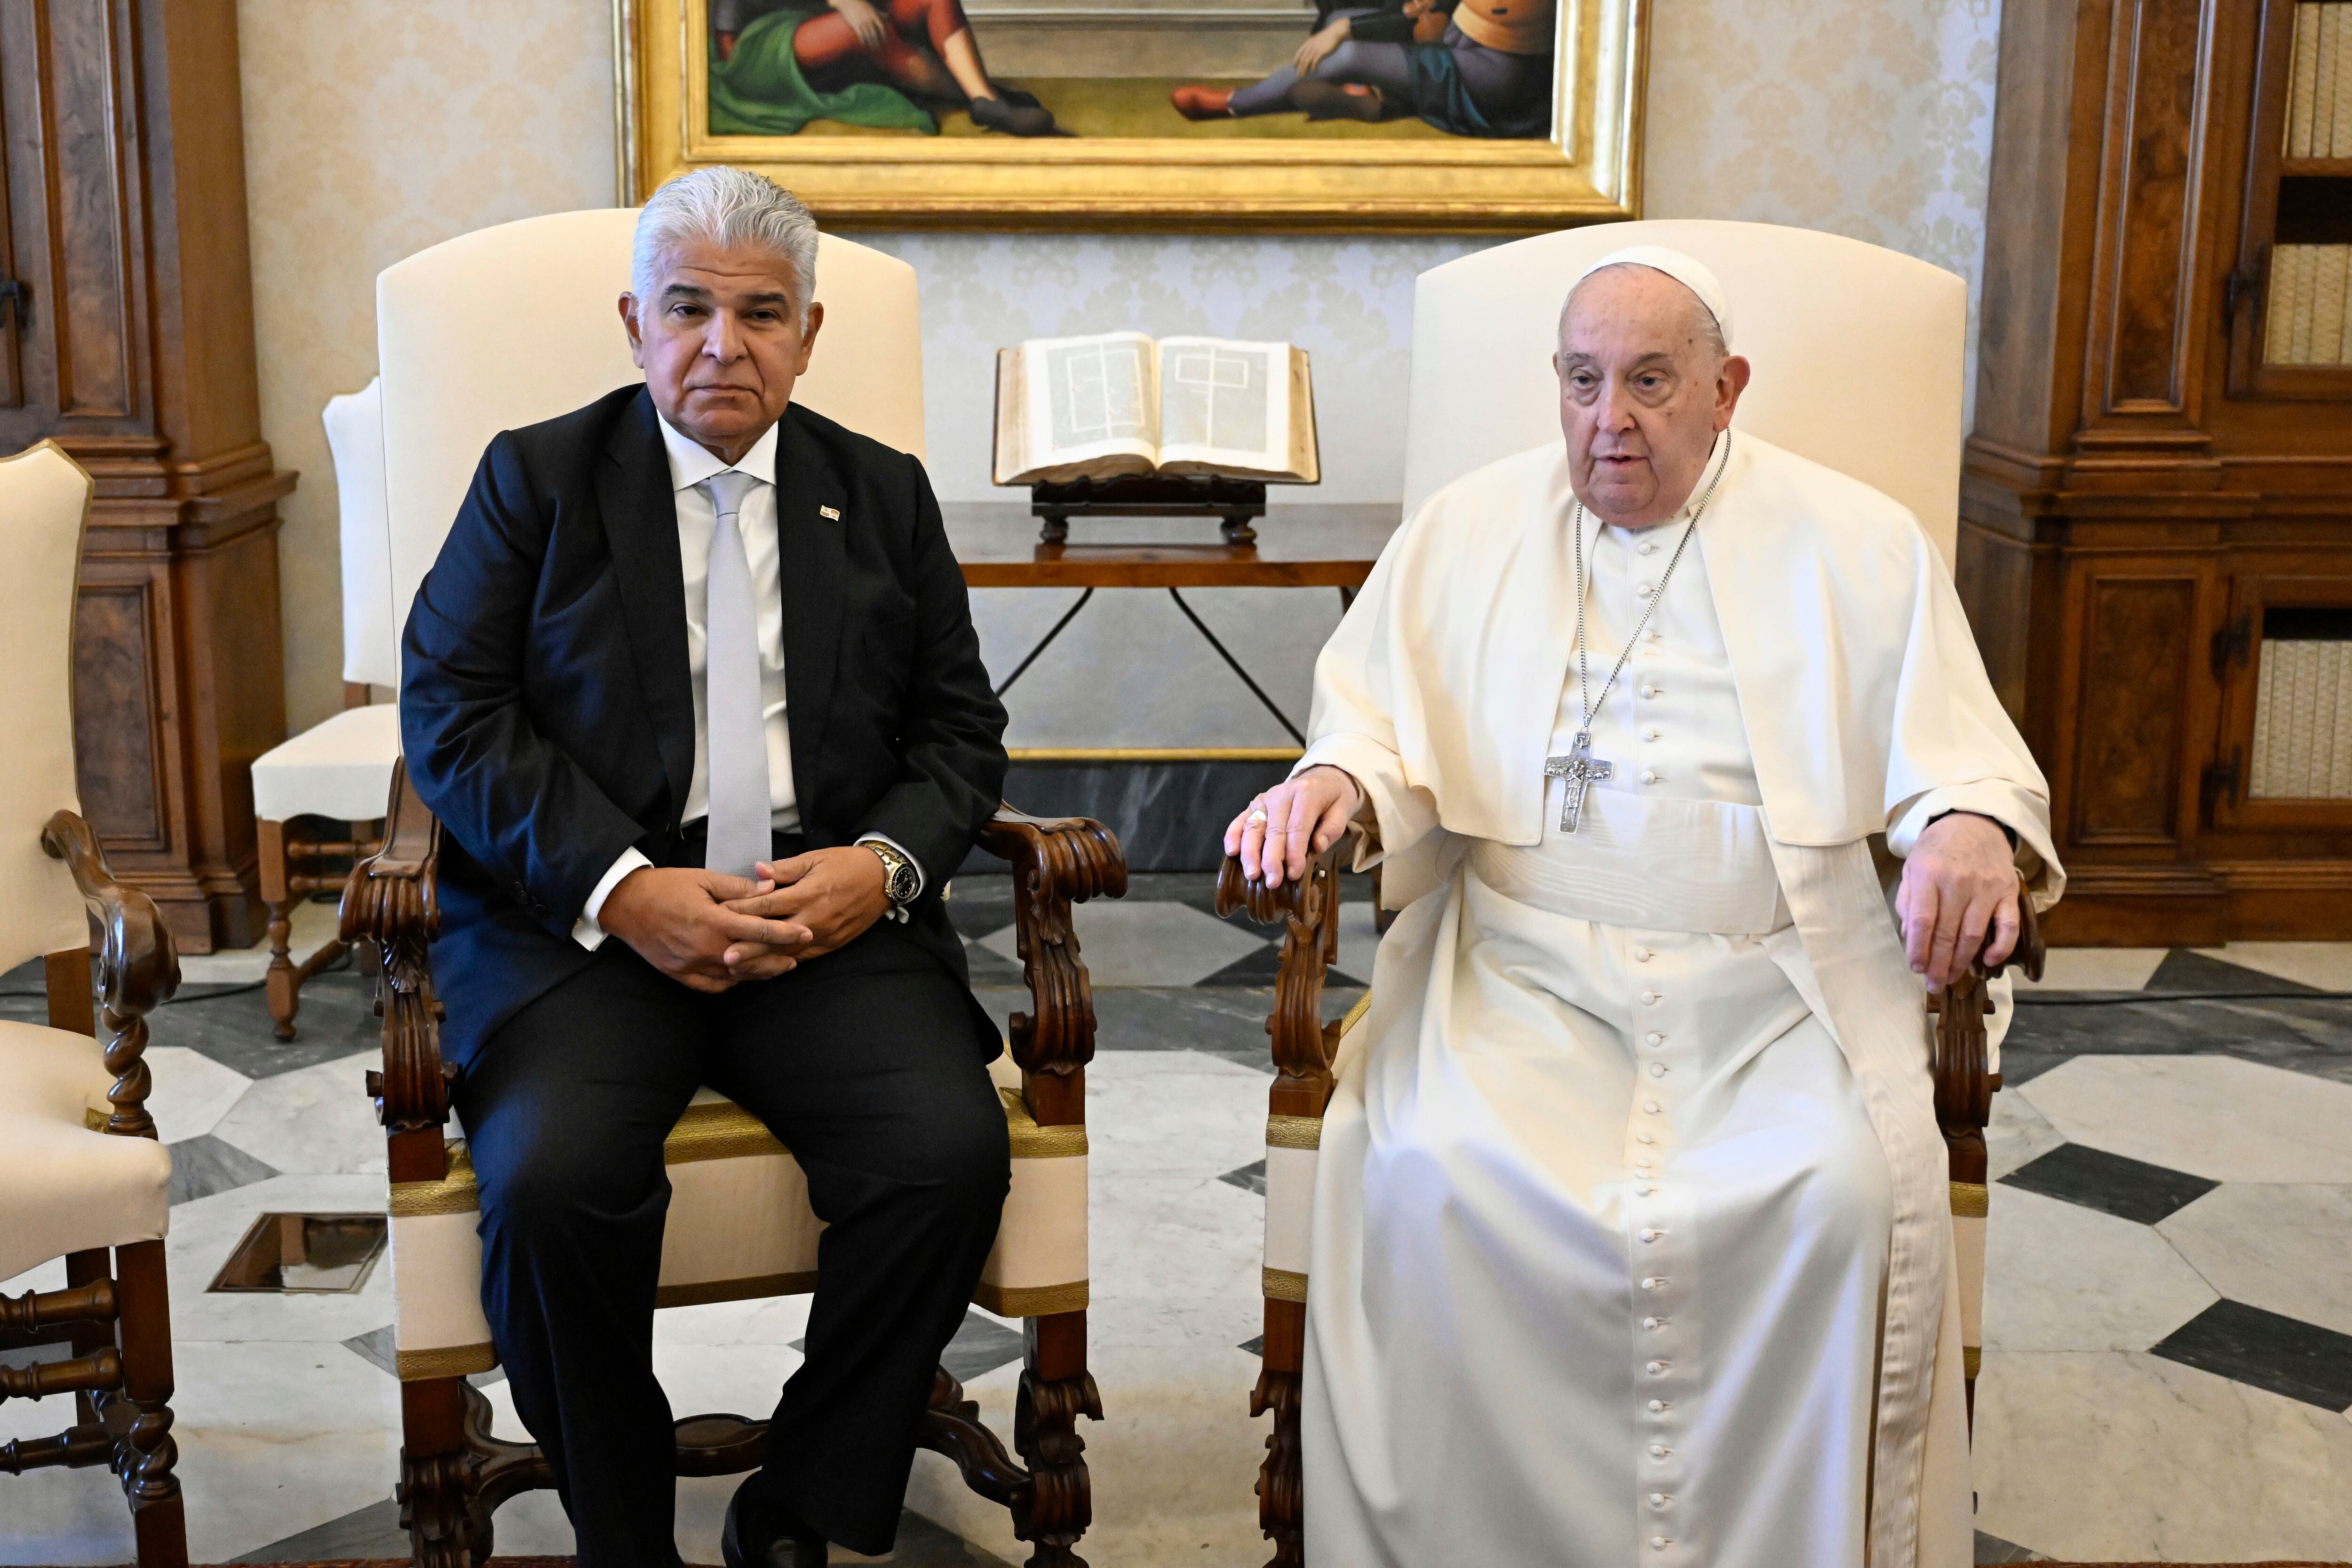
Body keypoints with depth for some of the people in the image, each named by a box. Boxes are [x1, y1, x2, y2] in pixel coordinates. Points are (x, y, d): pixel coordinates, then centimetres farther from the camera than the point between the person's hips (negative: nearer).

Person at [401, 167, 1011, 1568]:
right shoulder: (538, 479, 10)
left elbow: (960, 732, 13)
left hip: (829, 915, 2)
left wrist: (884, 863, -9)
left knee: (951, 1152, -25)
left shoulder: (884, 494, 16)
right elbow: (452, 716, 0)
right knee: (552, 1177, -29)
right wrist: (620, 888, -14)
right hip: (593, 917, -1)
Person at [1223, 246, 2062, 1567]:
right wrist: (1335, 781, -10)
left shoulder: (1856, 544, 10)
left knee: (1843, 1192, -28)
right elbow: (1381, 722, 13)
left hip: (1775, 978, 0)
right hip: (1524, 971, 1)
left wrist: (1974, 828, -15)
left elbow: (1960, 753, 8)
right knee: (1432, 1177, -27)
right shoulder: (1468, 532, 14)